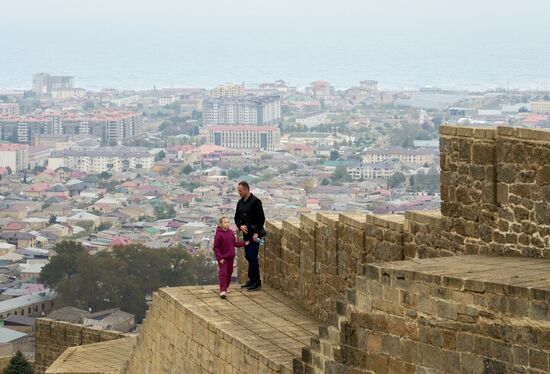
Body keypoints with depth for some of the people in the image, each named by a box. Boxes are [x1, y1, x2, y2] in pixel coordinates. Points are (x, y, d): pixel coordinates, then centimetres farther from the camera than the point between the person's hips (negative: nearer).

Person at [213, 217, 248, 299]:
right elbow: (216, 247, -15)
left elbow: (234, 243, 16)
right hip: (222, 258, -6)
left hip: (230, 257, 6)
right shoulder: (219, 234, -17)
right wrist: (219, 258, -20)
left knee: (229, 273, 17)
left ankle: (226, 287, 35)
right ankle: (222, 291, -11)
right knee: (223, 273, -9)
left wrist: (244, 243, 12)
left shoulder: (231, 232, 2)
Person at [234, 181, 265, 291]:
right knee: (248, 257, 11)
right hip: (245, 233, 8)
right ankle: (251, 280, 18)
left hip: (254, 234, -8)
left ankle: (256, 282, -5)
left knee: (252, 257, -10)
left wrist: (256, 233, -18)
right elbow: (237, 217, 18)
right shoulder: (240, 202, 12)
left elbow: (261, 219, -14)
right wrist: (240, 226, -3)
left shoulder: (255, 202, -12)